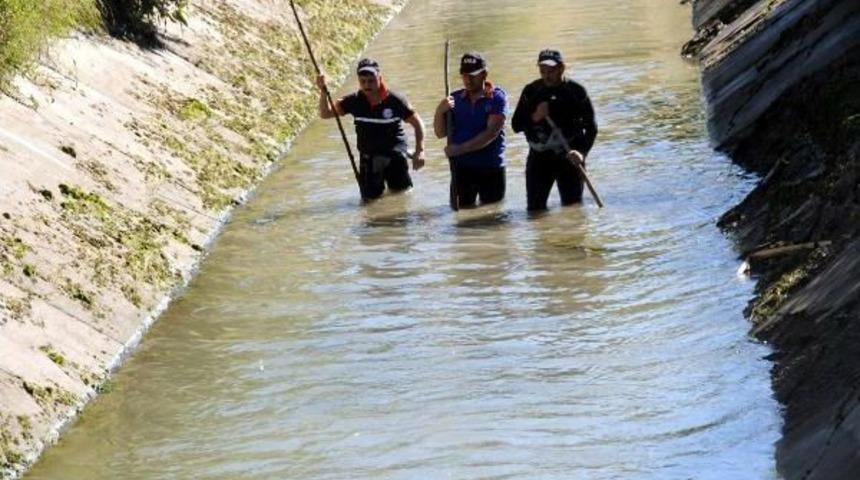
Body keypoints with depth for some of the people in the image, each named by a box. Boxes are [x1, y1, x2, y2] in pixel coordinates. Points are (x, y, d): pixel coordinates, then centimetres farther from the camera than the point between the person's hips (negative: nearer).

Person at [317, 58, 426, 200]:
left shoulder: (395, 100, -15)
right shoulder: (355, 101, -9)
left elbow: (417, 123, -7)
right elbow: (325, 113, -7)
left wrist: (419, 151, -16)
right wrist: (323, 91, -23)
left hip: (395, 152, -2)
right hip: (369, 155, 2)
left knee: (401, 188, 3)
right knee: (370, 195, 0)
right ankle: (378, 176, 31)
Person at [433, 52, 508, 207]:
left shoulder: (496, 97, -5)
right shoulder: (455, 99, 7)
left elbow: (492, 132, -16)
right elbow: (441, 133, 6)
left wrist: (461, 148, -20)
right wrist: (440, 111, -13)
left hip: (491, 167, -3)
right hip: (461, 167, 3)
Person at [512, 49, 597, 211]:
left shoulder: (576, 91, -4)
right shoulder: (531, 91, 2)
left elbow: (591, 127, -3)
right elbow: (516, 125, 4)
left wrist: (582, 152, -19)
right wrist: (535, 117, -16)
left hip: (568, 157, -2)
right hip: (539, 157, 2)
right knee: (535, 208, 1)